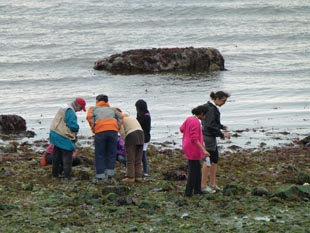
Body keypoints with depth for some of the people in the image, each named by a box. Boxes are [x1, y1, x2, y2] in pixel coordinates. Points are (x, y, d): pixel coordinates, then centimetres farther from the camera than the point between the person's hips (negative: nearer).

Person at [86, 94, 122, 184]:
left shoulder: (93, 108, 24)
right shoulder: (112, 109, 32)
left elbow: (90, 116, 3)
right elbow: (120, 116, 15)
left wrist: (93, 128, 8)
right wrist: (117, 128, 12)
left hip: (100, 131, -2)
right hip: (113, 130, 2)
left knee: (99, 155, 4)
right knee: (111, 154, 9)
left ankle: (99, 177, 2)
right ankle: (110, 176, 5)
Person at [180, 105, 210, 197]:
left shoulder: (189, 119, 5)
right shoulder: (196, 123, -21)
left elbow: (182, 129, 23)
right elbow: (195, 139, -26)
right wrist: (204, 150, -27)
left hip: (188, 148, 9)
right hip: (193, 149, -9)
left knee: (197, 168, 17)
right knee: (193, 170, 0)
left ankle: (197, 189, 23)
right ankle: (188, 192, 3)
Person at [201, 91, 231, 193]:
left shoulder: (211, 106, 10)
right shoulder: (211, 108, -20)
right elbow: (210, 126, -24)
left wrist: (221, 126, 15)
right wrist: (222, 134, -18)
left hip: (211, 137, 10)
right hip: (208, 137, -10)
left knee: (215, 159, 14)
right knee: (208, 160, -3)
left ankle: (213, 184, 20)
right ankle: (203, 185, 3)